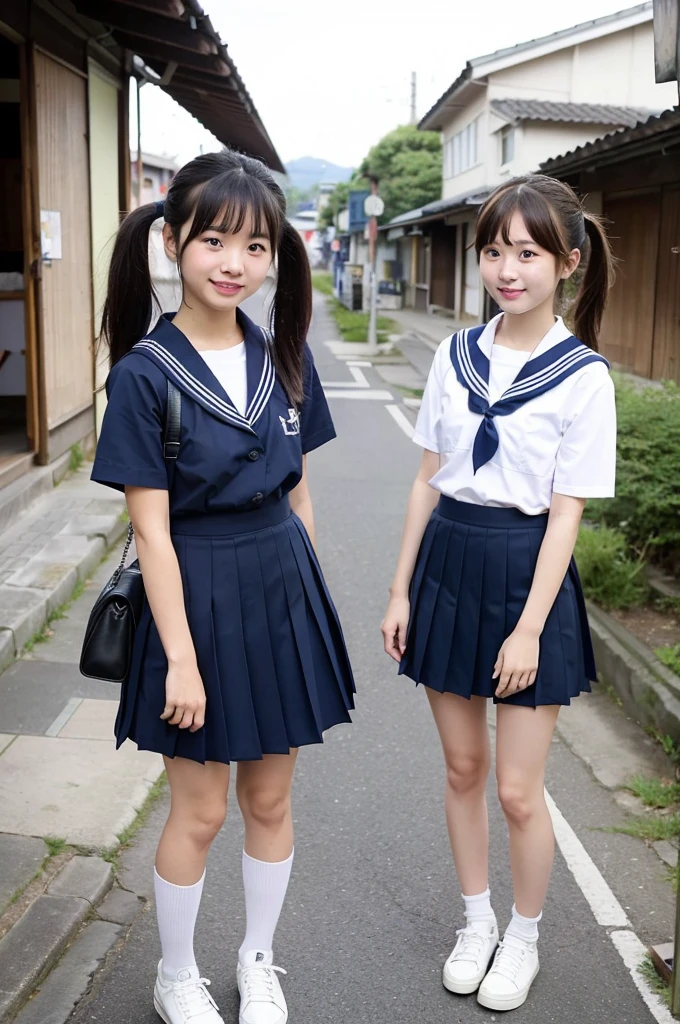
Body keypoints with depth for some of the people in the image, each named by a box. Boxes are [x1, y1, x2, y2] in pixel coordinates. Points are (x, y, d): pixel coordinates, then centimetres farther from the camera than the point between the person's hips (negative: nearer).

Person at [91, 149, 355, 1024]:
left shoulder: (284, 358, 0)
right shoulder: (144, 372, -14)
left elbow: (298, 494, 7)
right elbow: (152, 529, -14)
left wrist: (309, 593, 9)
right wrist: (181, 656, -14)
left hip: (283, 591, 5)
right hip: (197, 596, -4)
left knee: (270, 798, 17)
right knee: (199, 811, 11)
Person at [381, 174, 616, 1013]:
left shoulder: (582, 376, -9)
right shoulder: (455, 356, 3)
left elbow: (566, 513, -10)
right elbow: (428, 481, 6)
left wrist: (529, 628, -13)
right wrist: (401, 590, 5)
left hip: (525, 573, -4)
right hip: (448, 564, 4)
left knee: (517, 788, 4)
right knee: (462, 767, 15)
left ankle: (523, 937, 30)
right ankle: (476, 922, 36)